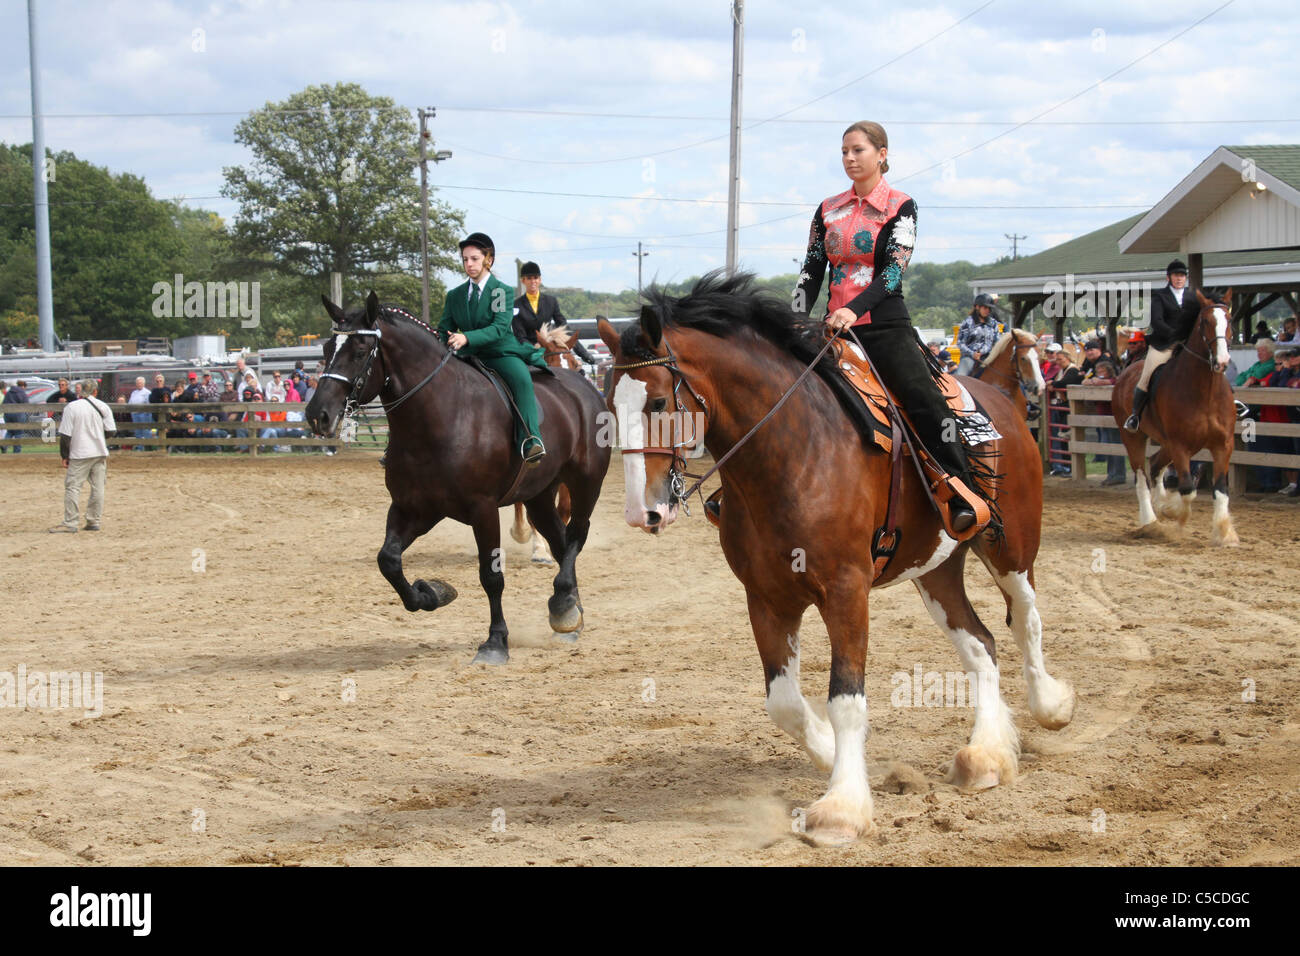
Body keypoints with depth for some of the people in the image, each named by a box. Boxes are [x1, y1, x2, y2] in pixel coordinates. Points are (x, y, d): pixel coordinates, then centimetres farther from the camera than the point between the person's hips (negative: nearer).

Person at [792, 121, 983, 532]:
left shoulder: (900, 206, 1)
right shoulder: (828, 210, 13)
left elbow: (894, 270, -11)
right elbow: (812, 272, 11)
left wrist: (854, 309, -26)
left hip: (885, 325, -5)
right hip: (836, 327, 5)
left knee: (925, 399, -20)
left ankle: (964, 500, -21)